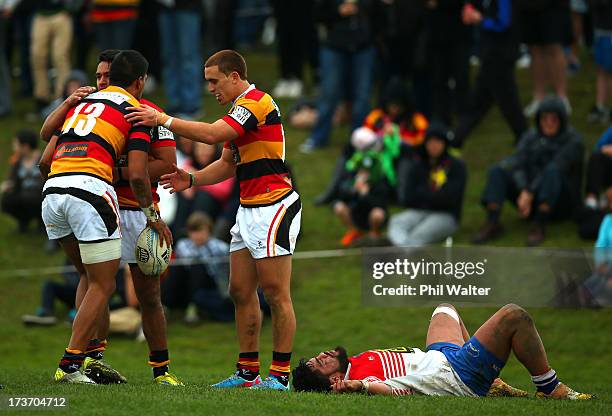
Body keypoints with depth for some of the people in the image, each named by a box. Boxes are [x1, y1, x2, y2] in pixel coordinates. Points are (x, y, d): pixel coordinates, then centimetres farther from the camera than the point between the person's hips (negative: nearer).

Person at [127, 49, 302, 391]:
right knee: (241, 292, 7)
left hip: (274, 206, -10)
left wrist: (163, 120, -20)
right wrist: (192, 180, 8)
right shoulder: (241, 108, 19)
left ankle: (280, 375, -6)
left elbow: (212, 134, -25)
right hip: (248, 209, 10)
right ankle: (248, 371, 11)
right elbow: (229, 164, 23)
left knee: (276, 294, -8)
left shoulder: (257, 102, -14)